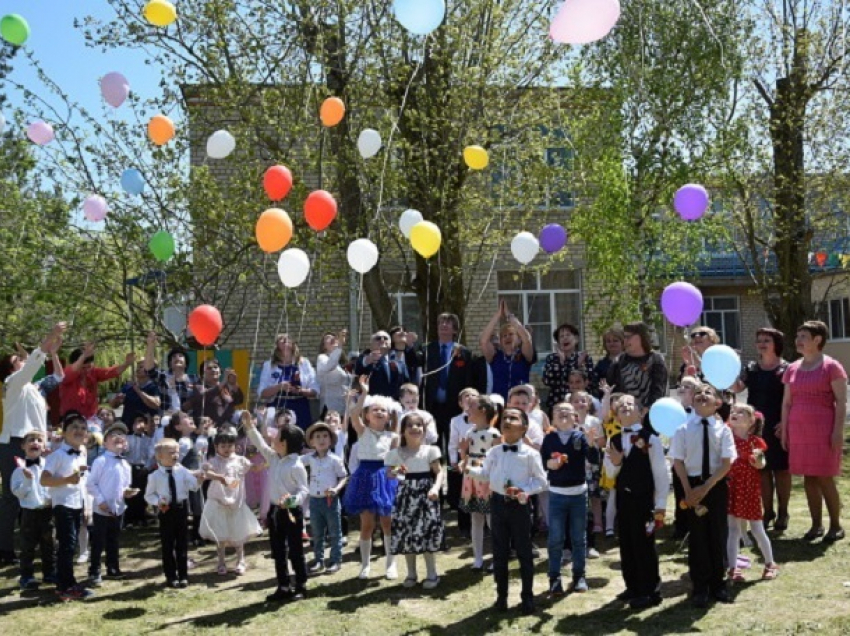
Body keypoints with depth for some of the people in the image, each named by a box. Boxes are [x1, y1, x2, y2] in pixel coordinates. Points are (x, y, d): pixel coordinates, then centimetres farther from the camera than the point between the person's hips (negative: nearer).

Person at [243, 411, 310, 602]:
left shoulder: (296, 465, -17)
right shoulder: (274, 459, 5)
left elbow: (304, 490, -17)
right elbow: (261, 445, 12)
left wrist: (293, 500, -34)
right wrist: (250, 426, 5)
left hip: (292, 512, -8)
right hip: (275, 510, 8)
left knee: (295, 551, 2)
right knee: (278, 551, 12)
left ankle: (301, 587, 14)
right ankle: (283, 588, 21)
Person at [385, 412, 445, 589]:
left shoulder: (430, 450, -3)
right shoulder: (396, 453, 2)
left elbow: (439, 471, -5)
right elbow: (389, 473, 4)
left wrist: (436, 488, -22)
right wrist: (397, 472, -19)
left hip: (425, 496, -2)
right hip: (406, 495, 2)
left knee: (427, 534, -3)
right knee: (406, 534, 5)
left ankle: (432, 574, 11)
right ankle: (411, 574, 20)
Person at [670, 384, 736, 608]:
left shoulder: (723, 429, -5)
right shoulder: (684, 429, -4)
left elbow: (727, 462, -7)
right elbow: (678, 461, -3)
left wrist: (707, 486, -14)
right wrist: (688, 490, -10)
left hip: (716, 484, 0)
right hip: (692, 483, 0)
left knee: (718, 534, 8)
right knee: (697, 536, 5)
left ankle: (718, 584, 23)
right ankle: (700, 587, 16)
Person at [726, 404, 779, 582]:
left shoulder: (755, 441, -5)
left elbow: (761, 465, 1)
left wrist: (758, 459, -21)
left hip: (750, 487, -1)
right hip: (731, 487, 1)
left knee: (757, 529, 7)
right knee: (733, 528, 4)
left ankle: (770, 564, 26)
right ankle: (733, 568, 11)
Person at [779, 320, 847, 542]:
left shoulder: (831, 366, -4)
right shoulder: (792, 369, 11)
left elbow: (841, 402, -7)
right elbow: (786, 402, 13)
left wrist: (838, 431, -14)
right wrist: (784, 430, 8)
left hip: (823, 430, -5)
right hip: (799, 431, 5)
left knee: (824, 478, -4)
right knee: (809, 478, 7)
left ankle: (836, 525, 7)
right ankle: (816, 524, 14)